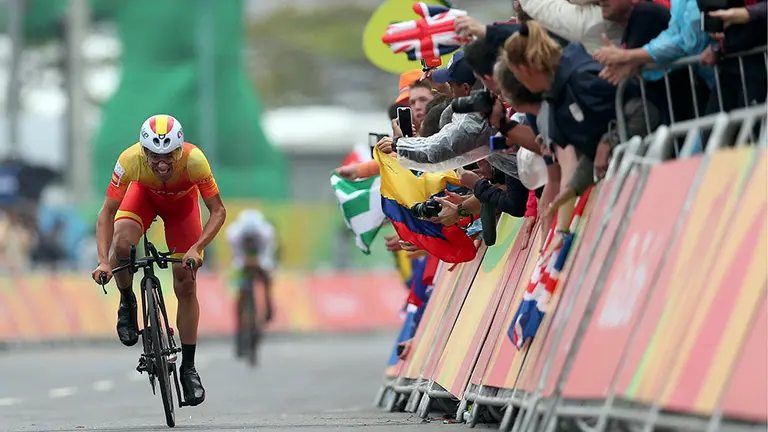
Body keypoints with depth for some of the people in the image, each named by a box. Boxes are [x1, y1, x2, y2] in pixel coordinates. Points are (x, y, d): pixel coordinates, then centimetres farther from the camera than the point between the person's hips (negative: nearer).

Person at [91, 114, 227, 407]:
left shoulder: (194, 160, -39)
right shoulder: (130, 160, -38)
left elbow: (218, 211, -29)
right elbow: (107, 212, -29)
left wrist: (196, 248, -43)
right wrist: (103, 260, -41)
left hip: (182, 201, 0)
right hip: (145, 194, 0)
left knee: (186, 285, -4)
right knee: (122, 244, -31)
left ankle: (188, 367, 8)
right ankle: (127, 304, -1)